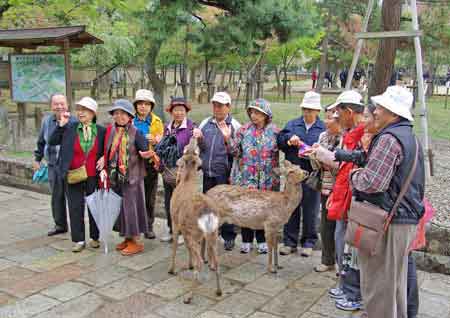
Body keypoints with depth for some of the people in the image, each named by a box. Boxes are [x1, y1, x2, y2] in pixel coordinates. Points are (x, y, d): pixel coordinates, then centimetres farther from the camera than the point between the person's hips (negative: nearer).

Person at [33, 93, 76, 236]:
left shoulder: (74, 122, -7)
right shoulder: (47, 121, 8)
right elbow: (41, 142, 20)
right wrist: (37, 159, 22)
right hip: (53, 165, 5)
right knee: (56, 196, 12)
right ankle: (60, 225, 27)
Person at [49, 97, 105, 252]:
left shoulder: (101, 130, -1)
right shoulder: (70, 128, -1)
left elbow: (105, 152, 8)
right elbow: (52, 141, -2)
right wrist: (61, 125, -9)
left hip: (93, 176, 0)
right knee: (75, 207, 4)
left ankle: (94, 237, 26)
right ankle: (78, 240, 15)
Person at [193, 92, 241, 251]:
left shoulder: (234, 125, -3)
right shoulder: (205, 123, 10)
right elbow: (200, 147, 15)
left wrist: (227, 138, -24)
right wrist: (199, 139, -6)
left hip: (225, 173, -5)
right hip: (208, 172, 5)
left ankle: (228, 237, 16)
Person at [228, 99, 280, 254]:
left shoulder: (275, 131, 1)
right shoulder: (244, 130, 3)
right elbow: (236, 151, 1)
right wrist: (228, 138, -13)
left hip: (267, 179, 0)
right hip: (246, 177, 1)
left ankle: (262, 240, 24)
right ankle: (246, 240, 20)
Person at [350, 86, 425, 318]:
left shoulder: (389, 138, -17)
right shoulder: (410, 137, 15)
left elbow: (373, 182, -25)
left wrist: (354, 176, -4)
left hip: (386, 222, -10)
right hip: (406, 219, 10)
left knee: (378, 283, 1)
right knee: (395, 281, 21)